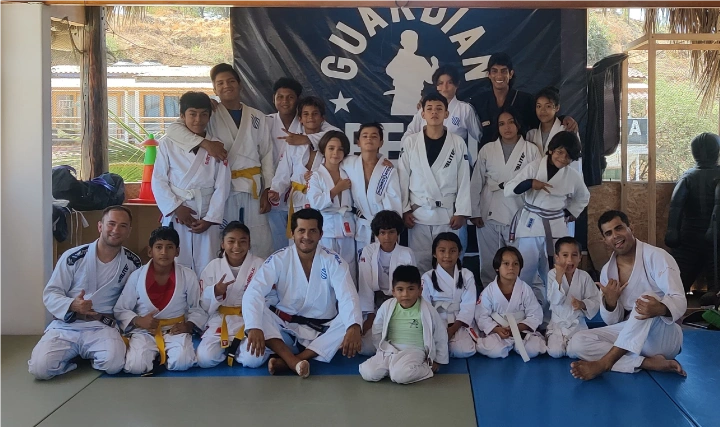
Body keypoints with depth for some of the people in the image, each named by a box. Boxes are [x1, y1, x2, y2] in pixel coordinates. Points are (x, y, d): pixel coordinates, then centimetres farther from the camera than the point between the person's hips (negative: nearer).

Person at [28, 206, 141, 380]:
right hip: (66, 326, 0)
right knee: (39, 368, -25)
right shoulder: (73, 257, -5)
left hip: (102, 327, 0)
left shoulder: (132, 263, 0)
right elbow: (50, 294, -1)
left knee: (113, 363, -31)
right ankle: (71, 353, 9)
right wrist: (72, 305, -23)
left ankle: (92, 355, 5)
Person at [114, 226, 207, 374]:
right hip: (145, 331, 0)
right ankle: (155, 354, 6)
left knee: (182, 363, -29)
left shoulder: (188, 276, -3)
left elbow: (197, 309, 6)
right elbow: (120, 310, 3)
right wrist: (138, 321, -15)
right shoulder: (136, 276, -3)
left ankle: (164, 355, 5)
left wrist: (188, 325, -14)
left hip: (175, 330, 0)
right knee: (135, 366, -26)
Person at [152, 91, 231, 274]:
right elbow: (158, 180, 0)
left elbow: (221, 186, 0)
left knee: (206, 269, 0)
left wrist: (210, 219, -6)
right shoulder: (168, 144, 1)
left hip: (207, 218, 1)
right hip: (175, 215, 0)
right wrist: (176, 208, -9)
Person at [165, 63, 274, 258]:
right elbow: (173, 128, -9)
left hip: (253, 189, 2)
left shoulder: (258, 117, 12)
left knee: (260, 246, 2)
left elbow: (267, 155, 11)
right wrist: (206, 143, -20)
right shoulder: (209, 115, 3)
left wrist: (267, 190, 3)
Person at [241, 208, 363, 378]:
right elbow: (253, 293, -20)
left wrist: (354, 327, -43)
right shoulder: (279, 259, -8)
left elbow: (347, 296, -22)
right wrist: (254, 327, -40)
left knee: (349, 323, -29)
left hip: (323, 330, 0)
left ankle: (286, 361, -31)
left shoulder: (333, 261, -7)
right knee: (258, 311, -25)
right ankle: (294, 361, -38)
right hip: (286, 327, 0)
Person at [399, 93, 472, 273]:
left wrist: (461, 212, -4)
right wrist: (405, 210, -1)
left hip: (448, 214, 0)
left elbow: (464, 180, 1)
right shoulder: (410, 142, 2)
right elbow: (403, 178, 3)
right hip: (418, 213, 0)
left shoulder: (458, 143, 2)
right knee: (420, 262, 4)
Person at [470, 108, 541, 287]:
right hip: (489, 215, 2)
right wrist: (475, 212, 2)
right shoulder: (487, 149, 7)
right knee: (489, 264, 7)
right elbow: (476, 183, 7)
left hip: (518, 216, -1)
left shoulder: (531, 150, 3)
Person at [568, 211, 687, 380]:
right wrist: (610, 302, -17)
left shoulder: (657, 257, -11)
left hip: (663, 336, -5)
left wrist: (660, 308, -44)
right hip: (628, 334, 5)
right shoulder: (607, 271, 5)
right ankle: (649, 362, -26)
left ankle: (604, 363, -36)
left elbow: (679, 300, -20)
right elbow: (613, 321, 7)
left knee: (646, 298, -35)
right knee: (577, 343, -17)